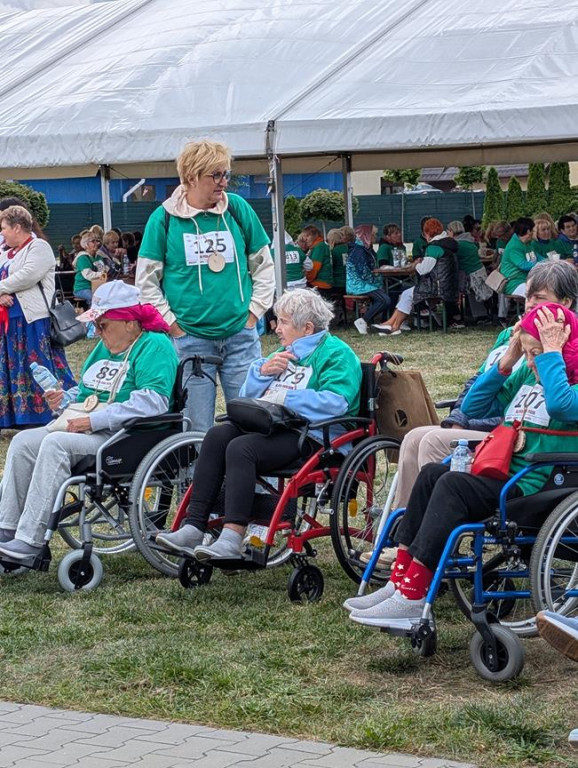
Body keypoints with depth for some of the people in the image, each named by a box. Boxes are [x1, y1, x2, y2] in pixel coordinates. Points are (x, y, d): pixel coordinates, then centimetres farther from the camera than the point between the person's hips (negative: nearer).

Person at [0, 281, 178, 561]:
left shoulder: (155, 346, -9)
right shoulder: (105, 347, 20)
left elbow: (153, 402, -24)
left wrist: (94, 420, -24)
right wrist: (65, 398, 8)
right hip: (85, 428, 10)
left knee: (55, 444, -30)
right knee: (23, 442, -8)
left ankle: (29, 540, -31)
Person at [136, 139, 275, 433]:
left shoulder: (238, 209, 4)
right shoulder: (165, 218, -2)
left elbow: (264, 265, 11)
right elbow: (146, 280, 2)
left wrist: (254, 313, 3)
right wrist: (173, 326, -3)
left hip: (240, 336, 2)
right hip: (190, 339, -2)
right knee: (198, 431, 3)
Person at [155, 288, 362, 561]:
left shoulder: (336, 353, 0)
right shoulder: (285, 353, 27)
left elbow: (335, 402, -18)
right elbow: (247, 394, 26)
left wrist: (284, 398, -16)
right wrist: (263, 371, 5)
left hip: (311, 435, -8)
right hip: (271, 426, 8)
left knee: (240, 448, -31)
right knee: (217, 436, -17)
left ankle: (232, 538, -38)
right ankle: (193, 528, -25)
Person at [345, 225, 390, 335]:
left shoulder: (366, 249, 16)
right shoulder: (358, 251, -16)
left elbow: (370, 269, 20)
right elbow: (364, 273, -20)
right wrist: (378, 282, -11)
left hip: (363, 283, 10)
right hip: (358, 285, -10)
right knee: (385, 300, -22)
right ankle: (363, 321, -15)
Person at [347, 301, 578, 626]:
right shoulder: (527, 374, 16)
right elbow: (473, 407, 17)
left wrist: (551, 353, -21)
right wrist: (506, 363, 7)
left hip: (536, 486, -9)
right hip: (502, 472, 9)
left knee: (452, 484, -24)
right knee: (432, 472, -8)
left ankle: (411, 600, -26)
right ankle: (399, 583, -12)